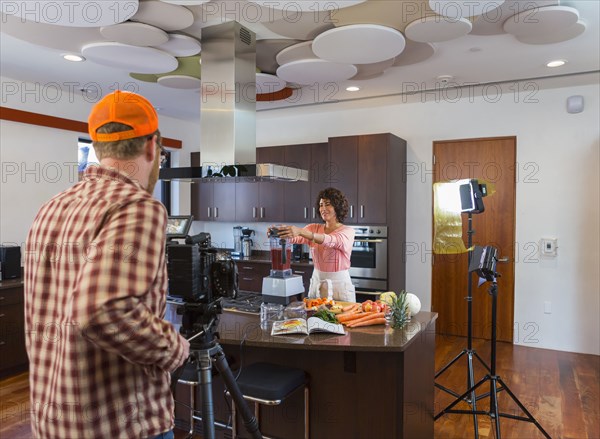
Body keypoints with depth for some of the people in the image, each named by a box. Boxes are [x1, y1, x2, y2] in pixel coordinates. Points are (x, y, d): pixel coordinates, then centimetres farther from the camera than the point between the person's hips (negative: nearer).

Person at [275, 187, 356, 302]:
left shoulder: (348, 231, -10)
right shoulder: (314, 228, 4)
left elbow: (331, 241, -31)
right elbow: (295, 238, -14)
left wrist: (300, 231, -44)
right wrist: (279, 232, -36)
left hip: (340, 285, -4)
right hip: (316, 284, 4)